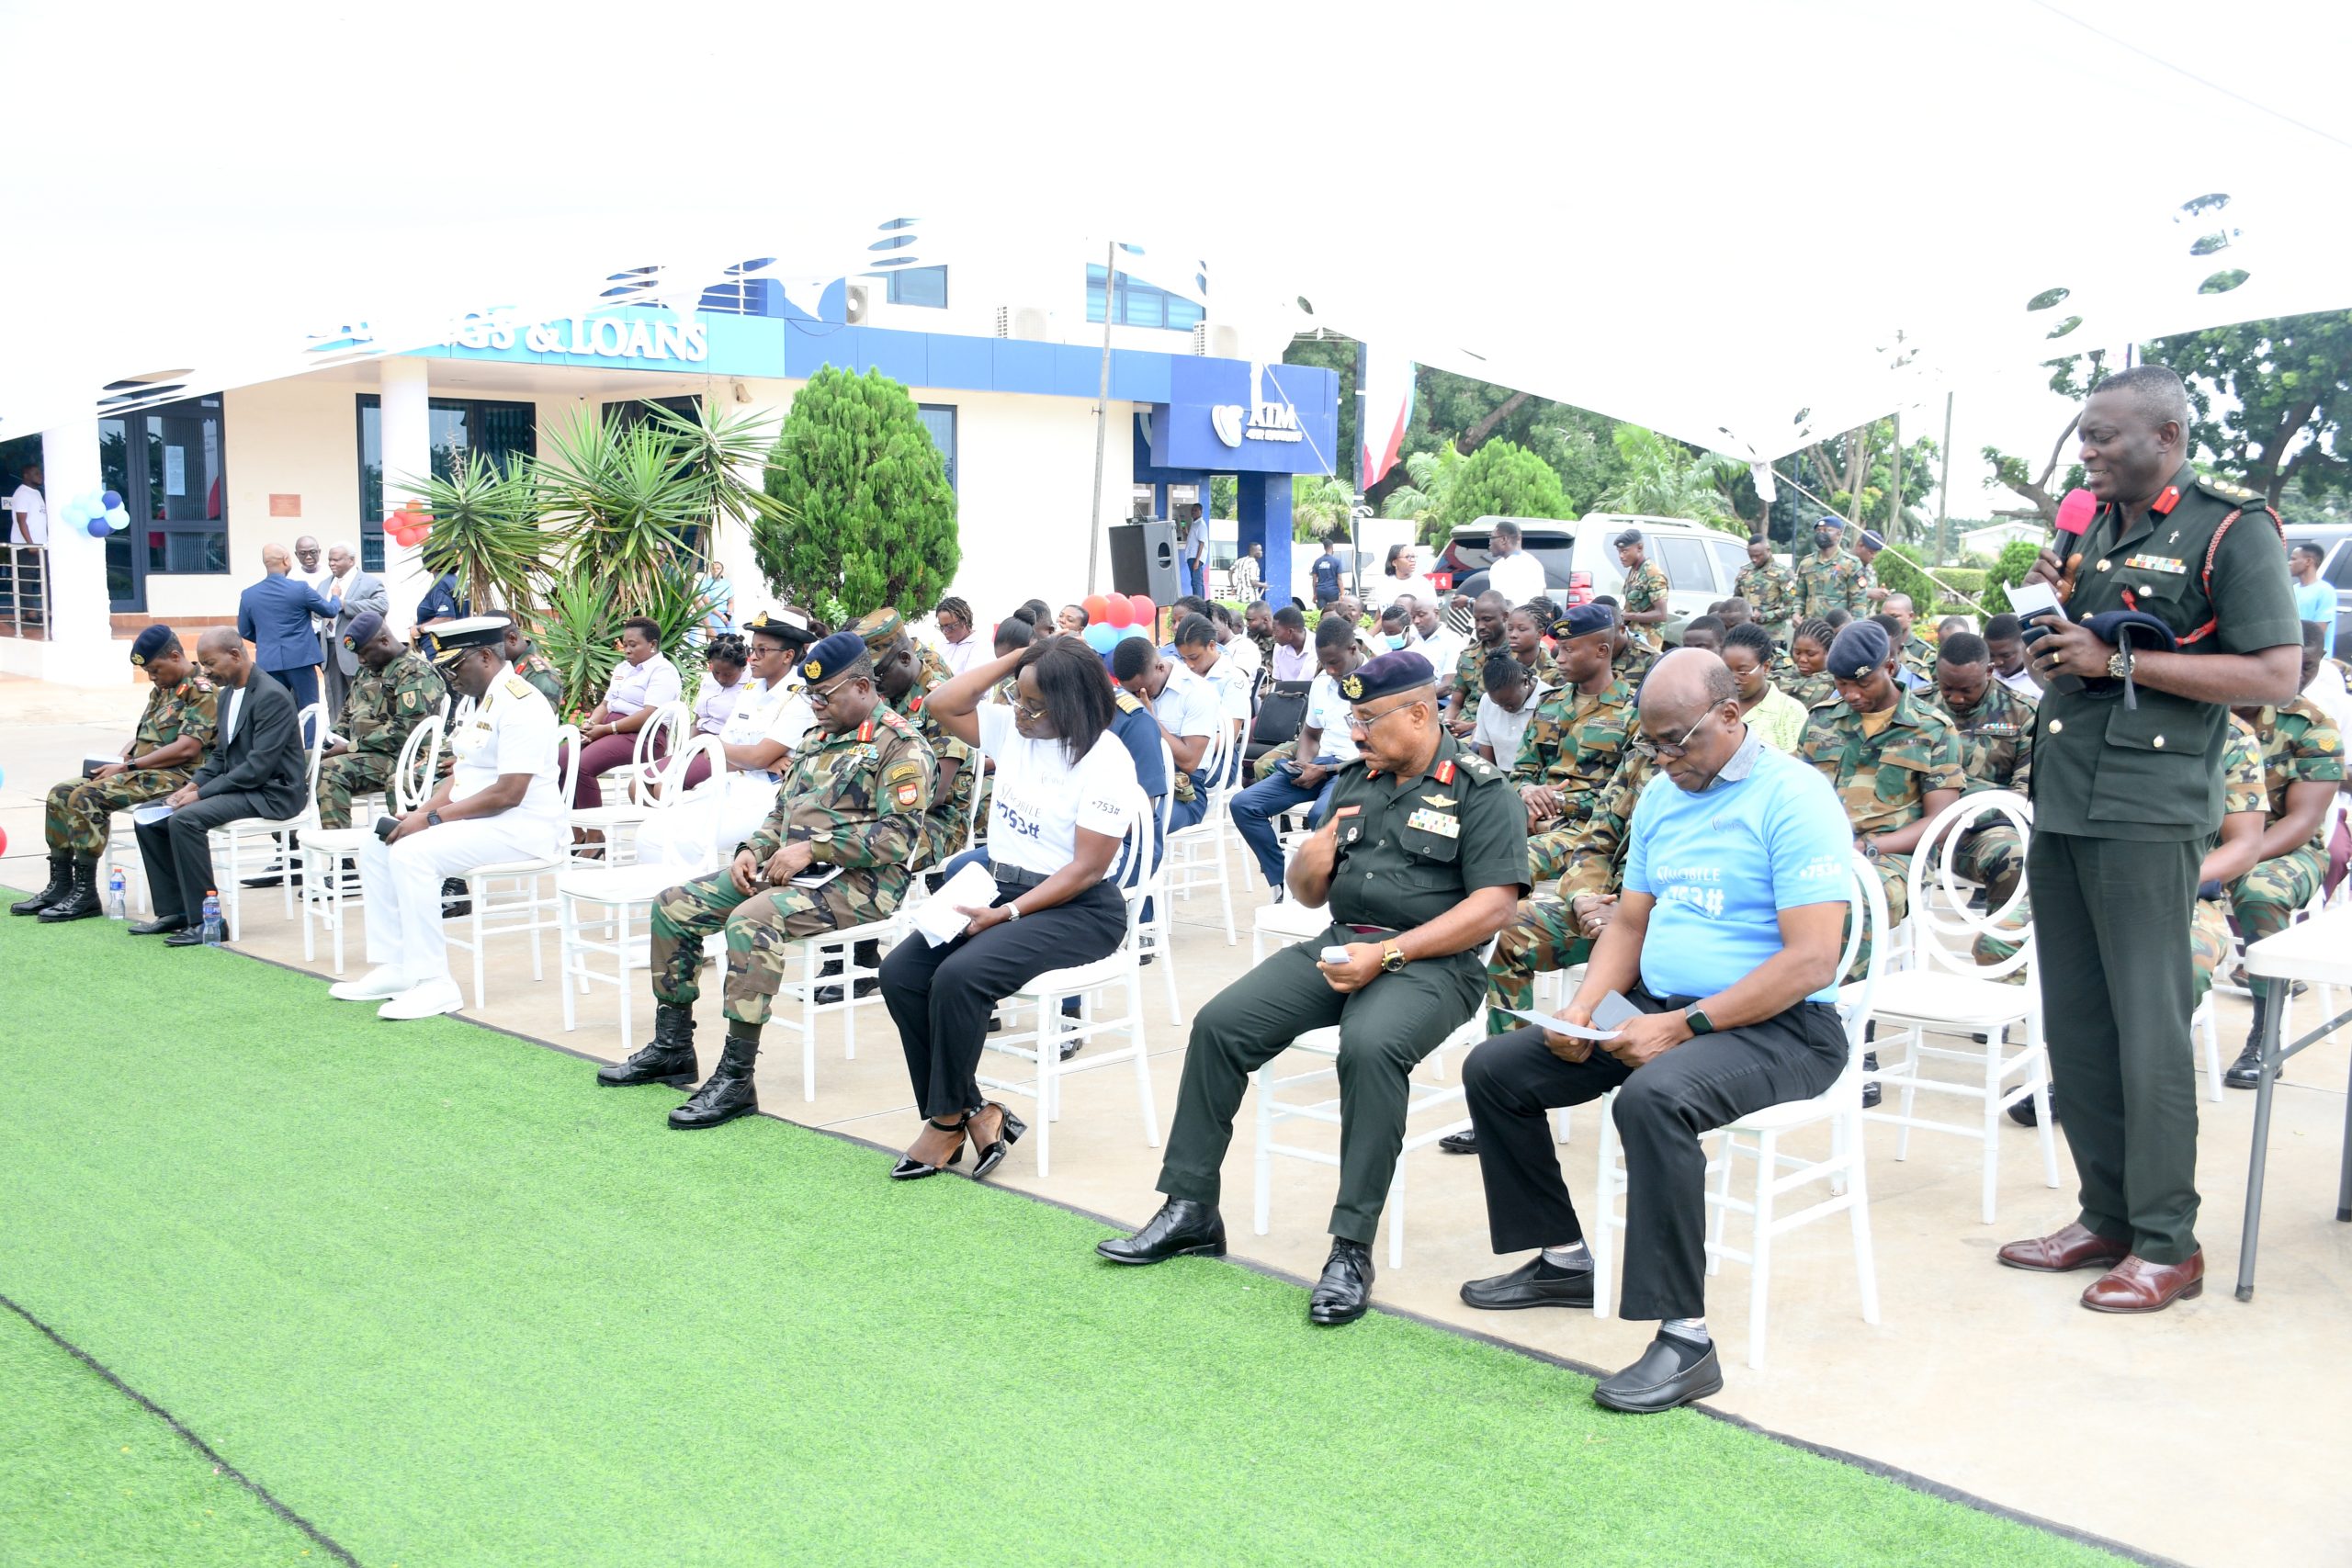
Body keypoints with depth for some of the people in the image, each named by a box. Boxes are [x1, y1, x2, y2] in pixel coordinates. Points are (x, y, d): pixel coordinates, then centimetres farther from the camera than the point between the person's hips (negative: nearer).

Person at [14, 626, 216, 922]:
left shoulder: (202, 691, -11)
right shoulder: (160, 690, 20)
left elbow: (188, 748, -20)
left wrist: (128, 766, -17)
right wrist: (127, 752, 1)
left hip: (174, 776, -10)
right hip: (142, 772, 10)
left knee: (86, 797, -25)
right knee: (60, 794, 1)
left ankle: (86, 893, -18)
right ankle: (60, 886, 5)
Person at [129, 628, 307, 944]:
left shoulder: (271, 696, -18)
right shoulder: (227, 693, 13)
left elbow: (259, 766, -23)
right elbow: (220, 754, 19)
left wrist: (202, 793, -20)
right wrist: (193, 785, 0)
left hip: (271, 792, -10)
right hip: (236, 786, 10)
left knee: (185, 818, -28)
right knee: (150, 818, 4)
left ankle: (203, 919, -20)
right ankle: (174, 911, 10)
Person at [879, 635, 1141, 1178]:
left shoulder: (1105, 761, -15)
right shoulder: (1012, 729, 5)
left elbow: (1086, 870, -17)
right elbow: (944, 705, 5)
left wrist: (1008, 915, -21)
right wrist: (1016, 658, -1)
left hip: (1079, 910, -8)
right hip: (1004, 889, 8)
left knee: (959, 976, -29)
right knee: (900, 972, -12)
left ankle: (948, 1119, -9)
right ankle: (972, 1111, -7)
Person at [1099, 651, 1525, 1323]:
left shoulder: (1481, 792, -3)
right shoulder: (1355, 781, 16)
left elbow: (1493, 906, -13)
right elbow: (1307, 893, 22)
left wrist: (1388, 954, -20)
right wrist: (1310, 860, -4)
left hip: (1431, 961, -6)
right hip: (1340, 942, 6)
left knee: (1371, 1045, -36)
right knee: (1220, 1022, -11)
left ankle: (1352, 1249, -26)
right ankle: (1190, 1210, -1)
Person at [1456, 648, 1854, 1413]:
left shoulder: (1793, 799, -14)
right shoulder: (1663, 795, 11)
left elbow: (1811, 961, -21)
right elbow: (1629, 923, 16)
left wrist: (1683, 1026, -24)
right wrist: (1582, 1009, -4)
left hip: (1777, 1027, -8)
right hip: (1659, 1007, 9)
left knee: (1652, 1097, -38)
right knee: (1494, 1069, 3)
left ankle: (1685, 1337, -27)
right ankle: (1563, 1259, 18)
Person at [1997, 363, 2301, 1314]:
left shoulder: (2231, 530, -5)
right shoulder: (2091, 528, 16)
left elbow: (2276, 675, -13)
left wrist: (2119, 661, -16)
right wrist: (2052, 611, 2)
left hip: (2148, 814, -7)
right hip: (2061, 804, 8)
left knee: (2148, 1028, -4)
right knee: (2074, 1022, 11)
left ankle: (2166, 1243, 8)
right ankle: (2106, 1216, 23)